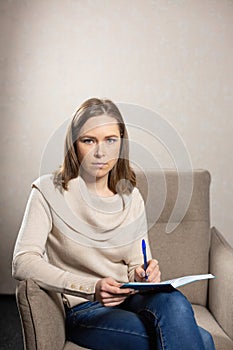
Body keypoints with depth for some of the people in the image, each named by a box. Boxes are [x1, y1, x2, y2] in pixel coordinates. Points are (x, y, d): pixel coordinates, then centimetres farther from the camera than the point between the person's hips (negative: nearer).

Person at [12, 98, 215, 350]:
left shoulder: (131, 196, 8)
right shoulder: (49, 190, -6)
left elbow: (135, 264, 11)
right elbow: (23, 262, -14)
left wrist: (142, 275, -14)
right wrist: (91, 288, -23)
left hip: (129, 299, 5)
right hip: (82, 309, -5)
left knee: (173, 301, -31)